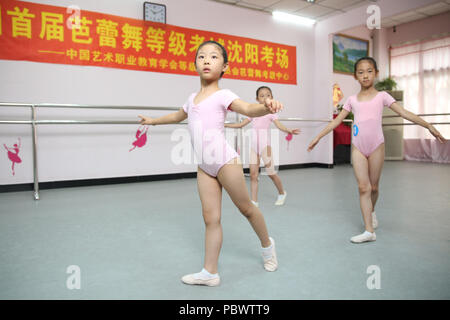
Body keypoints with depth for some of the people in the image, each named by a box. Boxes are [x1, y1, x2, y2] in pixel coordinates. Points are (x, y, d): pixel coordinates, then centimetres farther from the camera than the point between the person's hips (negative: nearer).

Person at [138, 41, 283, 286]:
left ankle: (267, 244, 36)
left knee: (245, 208, 10)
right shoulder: (193, 98, 14)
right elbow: (178, 116, 35)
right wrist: (153, 120, 47)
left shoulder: (222, 95, -5)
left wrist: (265, 106, -47)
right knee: (211, 218, 5)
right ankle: (210, 272, 12)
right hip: (204, 166, 6)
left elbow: (247, 109, -24)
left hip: (225, 160, -5)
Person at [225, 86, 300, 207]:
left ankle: (282, 193, 32)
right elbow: (241, 124, 17)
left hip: (265, 144, -4)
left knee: (271, 172, 6)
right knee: (253, 173, -2)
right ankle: (254, 201, 5)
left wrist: (289, 130, -35)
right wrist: (224, 124, 16)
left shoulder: (270, 112, 0)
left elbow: (279, 125, -15)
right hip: (254, 146, 4)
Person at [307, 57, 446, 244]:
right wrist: (318, 137, 9)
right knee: (363, 188, -5)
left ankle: (372, 211, 40)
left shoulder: (381, 96, 3)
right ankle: (369, 231, -2)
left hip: (376, 146, -1)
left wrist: (429, 126, -14)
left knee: (373, 187, 8)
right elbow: (336, 121, 11)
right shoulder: (352, 100, 9)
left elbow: (404, 113, -4)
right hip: (358, 147, 1)